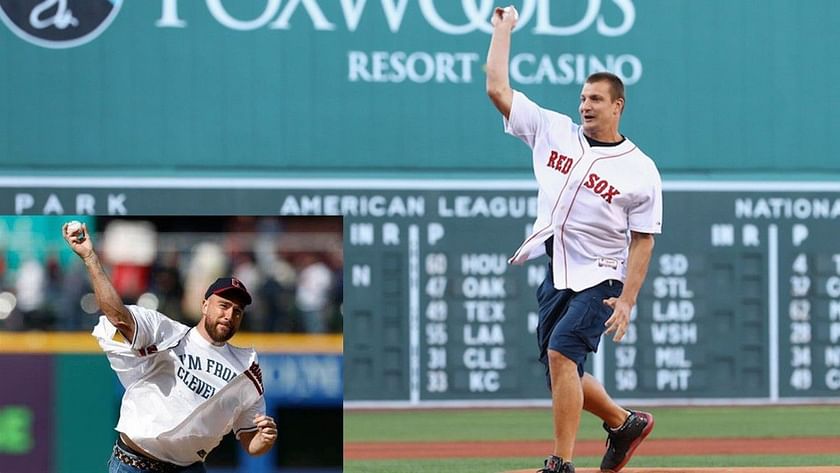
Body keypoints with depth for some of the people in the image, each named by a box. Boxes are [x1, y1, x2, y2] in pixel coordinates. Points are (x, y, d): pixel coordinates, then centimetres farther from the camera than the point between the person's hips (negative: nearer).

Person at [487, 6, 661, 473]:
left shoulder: (641, 170, -6)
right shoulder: (553, 131, 5)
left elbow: (643, 240, -5)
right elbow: (498, 88, 3)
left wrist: (627, 300, -13)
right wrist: (504, 28, 4)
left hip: (599, 281, -6)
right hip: (555, 276, 6)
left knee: (561, 353, -23)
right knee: (562, 373, 9)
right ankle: (624, 422, 35)